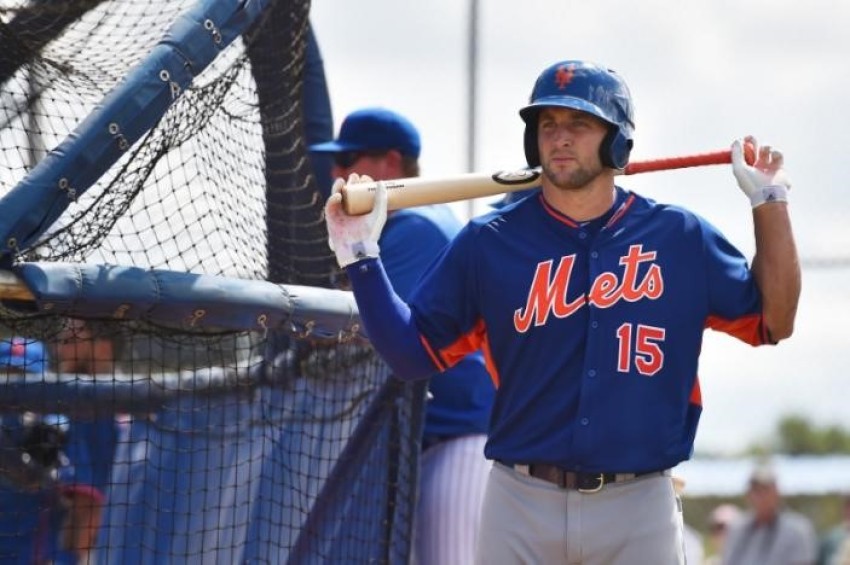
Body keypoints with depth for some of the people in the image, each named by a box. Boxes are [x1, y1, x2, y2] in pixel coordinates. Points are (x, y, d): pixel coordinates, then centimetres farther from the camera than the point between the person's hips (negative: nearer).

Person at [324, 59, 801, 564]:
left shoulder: (680, 238, 6)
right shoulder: (489, 243, 4)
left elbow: (773, 322, 10)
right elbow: (412, 352, 5)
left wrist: (770, 202, 5)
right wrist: (360, 255, -4)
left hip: (638, 511, 0)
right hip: (521, 507, 0)